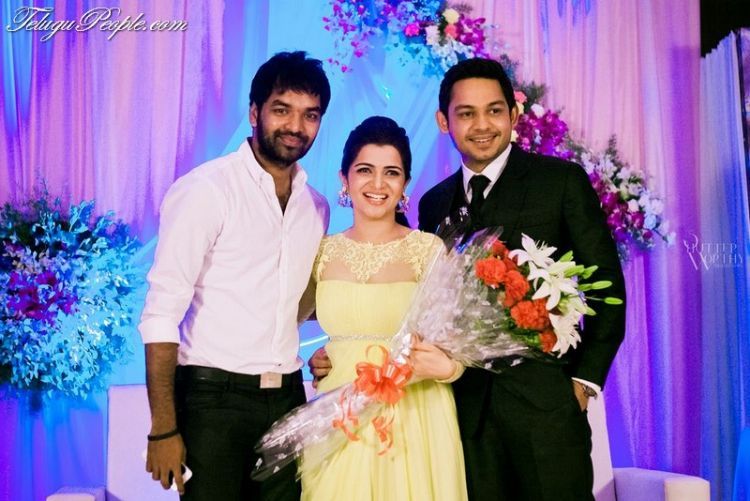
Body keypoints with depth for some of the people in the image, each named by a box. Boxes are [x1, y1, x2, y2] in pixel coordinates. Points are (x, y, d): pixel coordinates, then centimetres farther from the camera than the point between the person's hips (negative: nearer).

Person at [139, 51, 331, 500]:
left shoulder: (316, 206, 9)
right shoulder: (206, 189, -10)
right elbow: (162, 312, -14)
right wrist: (164, 428, -17)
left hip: (287, 397, 6)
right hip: (213, 397, -5)